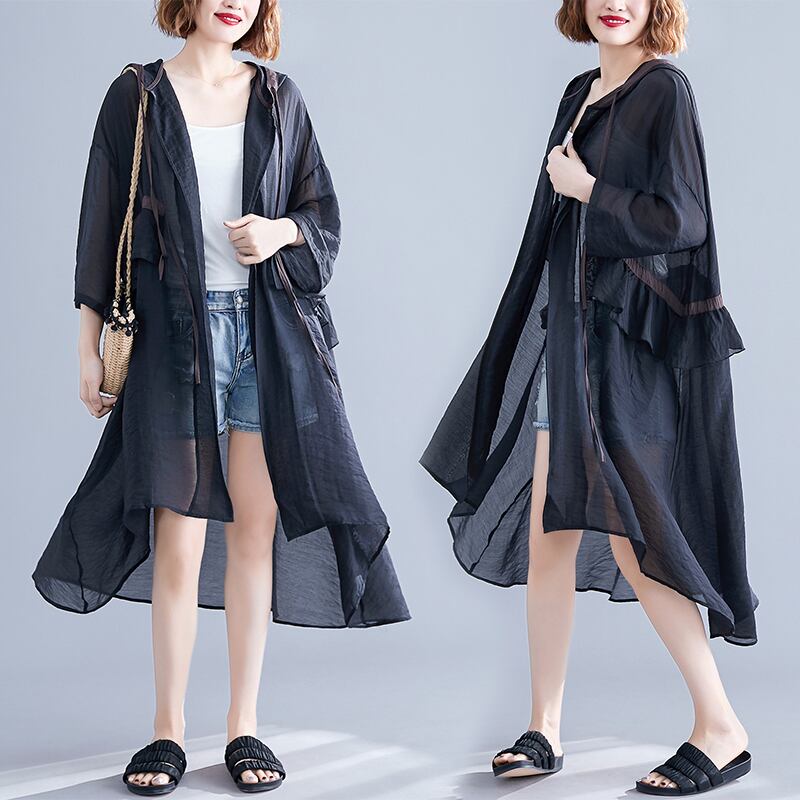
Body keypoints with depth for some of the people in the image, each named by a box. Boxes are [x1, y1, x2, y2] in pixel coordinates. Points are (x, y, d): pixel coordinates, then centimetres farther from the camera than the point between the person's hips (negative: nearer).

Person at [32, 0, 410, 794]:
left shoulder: (278, 97, 11)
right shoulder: (137, 95, 5)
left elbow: (323, 212, 13)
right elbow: (103, 223, 4)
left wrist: (280, 232, -10)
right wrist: (91, 345, 0)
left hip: (269, 331, 2)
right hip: (175, 333, -2)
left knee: (255, 527, 3)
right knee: (180, 534, -2)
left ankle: (244, 725, 13)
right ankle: (168, 728, 11)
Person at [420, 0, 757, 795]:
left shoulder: (664, 89, -8)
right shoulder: (580, 92, 15)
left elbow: (683, 223, -15)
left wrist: (586, 189, -9)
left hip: (631, 341, -8)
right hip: (568, 332, 8)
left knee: (627, 539, -8)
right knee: (547, 535, 6)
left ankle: (721, 728, 4)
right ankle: (544, 729, 14)